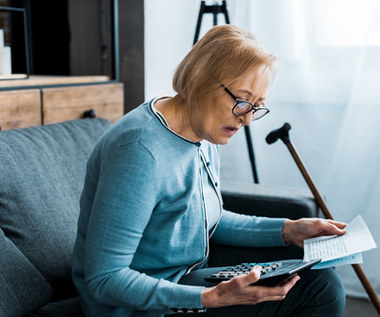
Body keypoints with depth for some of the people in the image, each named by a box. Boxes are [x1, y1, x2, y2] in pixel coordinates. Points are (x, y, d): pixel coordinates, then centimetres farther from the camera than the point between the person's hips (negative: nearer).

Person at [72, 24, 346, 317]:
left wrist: (287, 230, 3)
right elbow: (103, 280, -27)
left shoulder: (205, 136, 1)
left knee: (323, 284, -2)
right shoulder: (140, 150, -29)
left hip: (193, 274, 9)